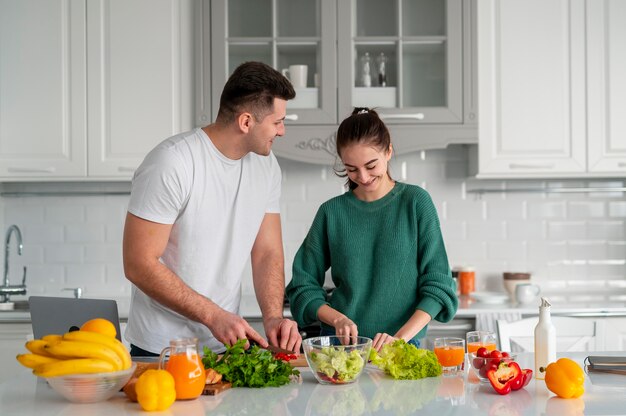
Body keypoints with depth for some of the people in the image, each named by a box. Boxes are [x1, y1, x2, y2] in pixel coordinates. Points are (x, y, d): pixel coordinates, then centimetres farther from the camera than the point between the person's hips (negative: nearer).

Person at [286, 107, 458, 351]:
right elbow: (303, 286, 11)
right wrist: (337, 319, -6)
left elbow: (437, 285, 1)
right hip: (340, 344, 2)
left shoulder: (416, 202, 3)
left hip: (404, 345, -1)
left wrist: (401, 336, -11)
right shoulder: (332, 212, 7)